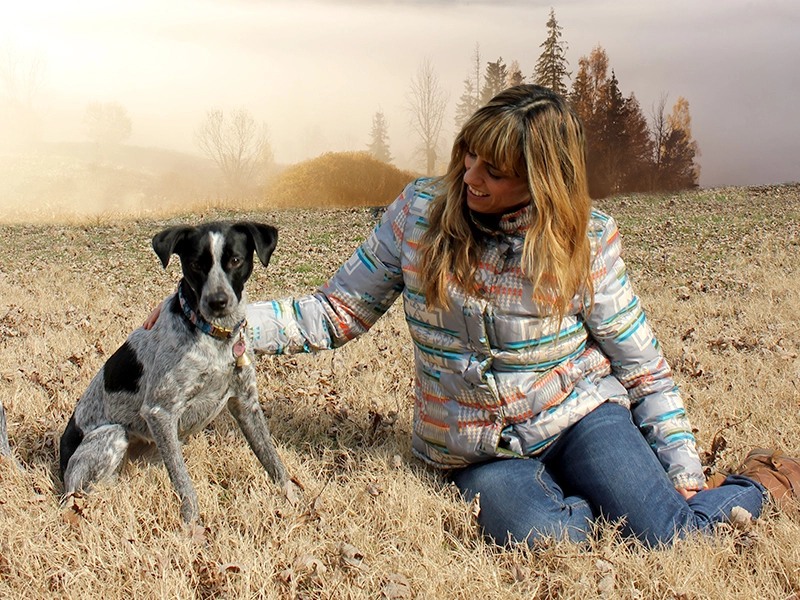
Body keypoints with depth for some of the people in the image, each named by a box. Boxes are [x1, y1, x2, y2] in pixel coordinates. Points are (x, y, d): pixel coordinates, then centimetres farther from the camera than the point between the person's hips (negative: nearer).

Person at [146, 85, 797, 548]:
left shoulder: (588, 241, -10)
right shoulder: (419, 213, -7)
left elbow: (643, 367, -2)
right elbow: (335, 314, -2)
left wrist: (686, 473, -7)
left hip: (578, 415, 0)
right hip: (479, 452, 1)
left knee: (668, 534, -23)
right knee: (539, 534, -31)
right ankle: (588, 504, 4)